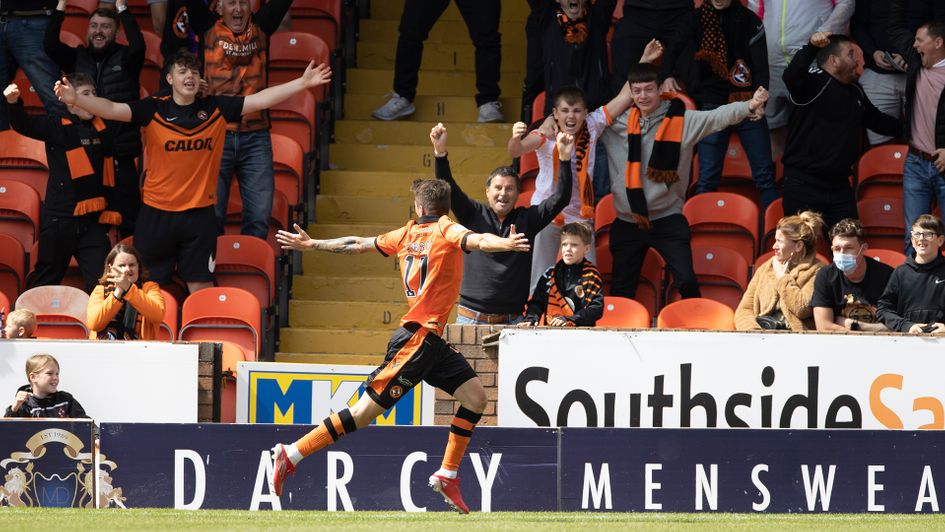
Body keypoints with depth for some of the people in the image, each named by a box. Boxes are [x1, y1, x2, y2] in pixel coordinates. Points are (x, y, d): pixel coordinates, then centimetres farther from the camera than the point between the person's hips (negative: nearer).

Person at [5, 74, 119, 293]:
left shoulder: (102, 129, 10)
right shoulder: (58, 127, -3)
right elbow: (25, 125, -19)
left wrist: (110, 211, 13)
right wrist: (14, 103, -39)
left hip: (93, 220, 4)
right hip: (60, 218, -4)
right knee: (46, 278, 5)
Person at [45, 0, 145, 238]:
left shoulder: (125, 58, 2)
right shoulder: (76, 58, 9)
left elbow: (138, 46, -19)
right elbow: (50, 45, -6)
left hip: (121, 155, -3)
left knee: (128, 219, -2)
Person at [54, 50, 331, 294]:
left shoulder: (215, 109, 1)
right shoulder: (153, 109, -5)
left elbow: (259, 100, 1)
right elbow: (113, 109, -15)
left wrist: (302, 83, -6)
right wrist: (76, 99, -32)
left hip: (200, 213, 1)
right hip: (157, 213, -1)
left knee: (200, 287, 5)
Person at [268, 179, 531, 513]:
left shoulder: (408, 233, 13)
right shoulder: (445, 230, -7)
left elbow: (357, 245, 23)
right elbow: (475, 241, -30)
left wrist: (311, 245, 36)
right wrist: (507, 244, -48)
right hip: (417, 338, -9)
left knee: (475, 398, 5)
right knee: (365, 412, -7)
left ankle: (446, 476, 9)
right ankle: (291, 455, -4)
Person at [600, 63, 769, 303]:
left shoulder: (681, 121, -8)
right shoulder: (617, 123, 1)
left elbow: (719, 117, -20)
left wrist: (749, 106, -37)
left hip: (667, 219, -3)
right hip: (627, 221, 3)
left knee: (686, 281, -12)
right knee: (621, 290, 13)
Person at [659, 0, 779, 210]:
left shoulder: (749, 21, 1)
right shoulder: (696, 19, 2)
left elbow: (761, 63, -5)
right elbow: (676, 48, -9)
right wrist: (666, 76, -29)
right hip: (712, 104, 0)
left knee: (765, 174, 1)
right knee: (707, 177, -1)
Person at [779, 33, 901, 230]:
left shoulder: (855, 91, 17)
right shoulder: (814, 82, -10)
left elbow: (876, 120, 32)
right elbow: (791, 77, -32)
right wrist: (811, 47, -44)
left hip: (839, 186, 8)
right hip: (803, 185, -8)